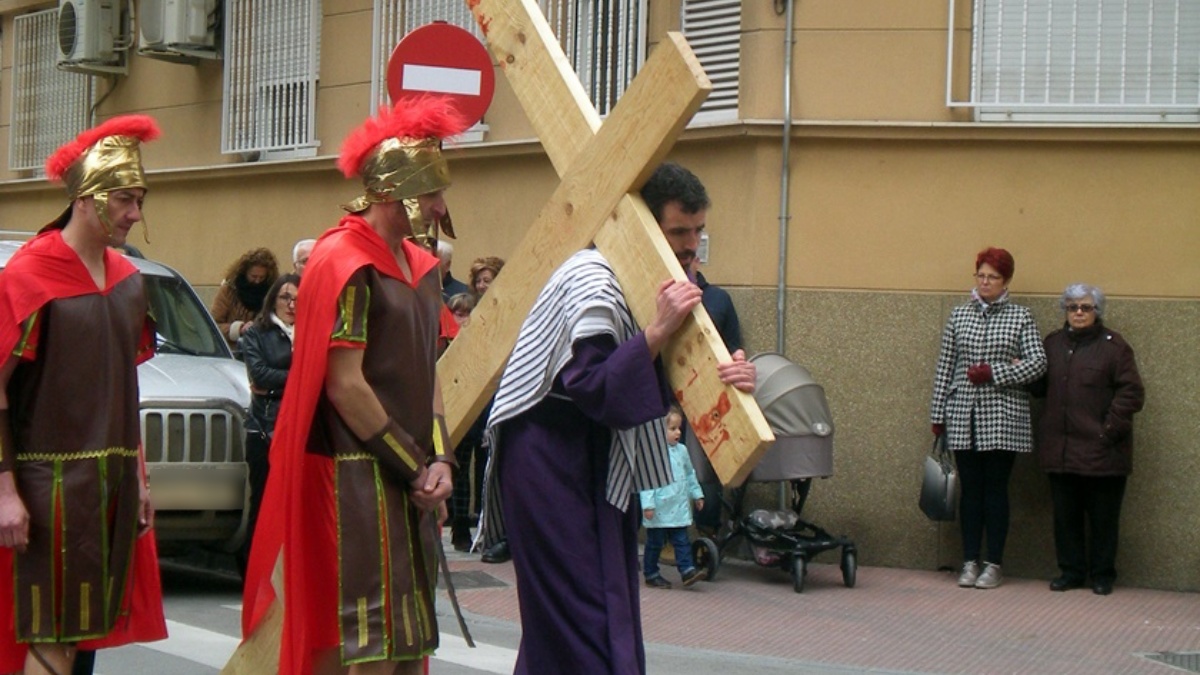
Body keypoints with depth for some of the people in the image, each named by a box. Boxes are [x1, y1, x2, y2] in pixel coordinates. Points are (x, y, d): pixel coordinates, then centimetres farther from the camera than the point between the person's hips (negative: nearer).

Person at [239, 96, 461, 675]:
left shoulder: (420, 266, 13)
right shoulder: (346, 264, -13)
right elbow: (344, 387, -17)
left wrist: (439, 459, 2)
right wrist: (413, 467, -12)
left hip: (409, 478, 9)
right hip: (361, 476, -9)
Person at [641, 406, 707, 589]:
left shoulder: (681, 450, 8)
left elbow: (690, 474, 21)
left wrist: (696, 493, 22)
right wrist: (648, 505, -20)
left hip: (679, 509, 6)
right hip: (659, 511, -6)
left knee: (682, 541, 4)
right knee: (655, 543, 5)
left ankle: (687, 570, 4)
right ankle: (651, 574, 14)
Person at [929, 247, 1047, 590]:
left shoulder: (1020, 317, 3)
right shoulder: (959, 315, 9)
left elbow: (1037, 363, -6)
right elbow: (944, 367, 10)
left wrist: (993, 373, -13)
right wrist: (938, 413, 6)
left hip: (1003, 416, -2)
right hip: (963, 414, 2)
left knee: (996, 488, 1)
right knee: (970, 488, 5)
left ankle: (994, 564, 7)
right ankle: (970, 561, 11)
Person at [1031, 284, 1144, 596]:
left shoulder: (1113, 346, -4)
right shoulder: (1053, 343, 11)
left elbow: (1132, 393, -7)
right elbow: (1041, 385, 18)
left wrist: (1109, 429, -12)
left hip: (1101, 451, -4)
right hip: (1060, 449, 4)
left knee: (1103, 516, 4)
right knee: (1065, 514, 9)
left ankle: (1102, 574, 15)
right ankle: (1071, 570, 20)